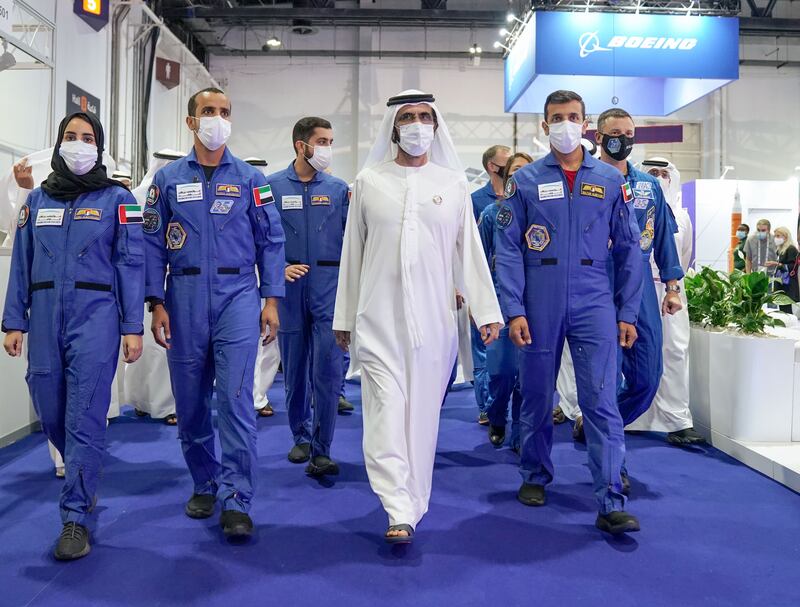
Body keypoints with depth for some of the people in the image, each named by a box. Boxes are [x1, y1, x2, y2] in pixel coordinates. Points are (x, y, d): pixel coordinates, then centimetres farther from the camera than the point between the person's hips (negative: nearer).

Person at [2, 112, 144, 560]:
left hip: (96, 314, -4)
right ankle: (85, 481, 36)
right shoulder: (38, 199, 13)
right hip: (45, 317, 4)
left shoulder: (117, 199, 3)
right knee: (51, 413, 10)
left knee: (84, 418, -6)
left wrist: (133, 328, -7)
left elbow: (132, 264, -2)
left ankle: (76, 517, 3)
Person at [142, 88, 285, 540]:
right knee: (190, 400, 10)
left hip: (237, 295, -2)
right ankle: (205, 484, 28)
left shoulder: (250, 179, 5)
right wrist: (157, 303, -2)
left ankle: (237, 500, -2)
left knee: (235, 397, -10)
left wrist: (272, 300, -2)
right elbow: (154, 244, 5)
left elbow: (271, 242, 5)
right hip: (185, 300, 2)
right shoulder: (168, 179, 7)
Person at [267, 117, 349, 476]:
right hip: (290, 288, 0)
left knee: (328, 369, -7)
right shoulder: (273, 186, 3)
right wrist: (280, 267, -12)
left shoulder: (338, 189, 6)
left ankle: (321, 451, 1)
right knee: (294, 368, 11)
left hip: (328, 287, 0)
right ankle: (301, 436, 30)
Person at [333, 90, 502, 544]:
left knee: (423, 409, 7)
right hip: (379, 317, 0)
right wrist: (345, 317, 9)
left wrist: (487, 311, 0)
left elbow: (470, 251, 6)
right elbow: (352, 254, 9)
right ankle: (401, 511, -6)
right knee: (387, 407, -8)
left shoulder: (454, 183, 7)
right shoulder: (369, 181, 6)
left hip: (434, 318, 1)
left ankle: (414, 503, 22)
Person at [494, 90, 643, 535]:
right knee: (537, 397, 11)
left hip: (594, 304, 0)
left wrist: (628, 313, 2)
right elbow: (509, 250, -1)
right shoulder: (526, 181, 4)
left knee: (602, 400, -5)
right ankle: (535, 477, 30)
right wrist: (513, 310, -9)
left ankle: (612, 503, 0)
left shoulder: (610, 180, 7)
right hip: (540, 305, 0)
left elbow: (629, 249, 8)